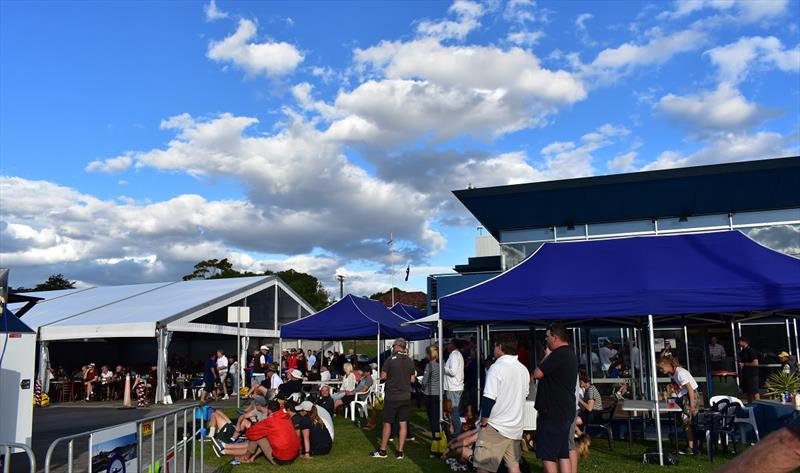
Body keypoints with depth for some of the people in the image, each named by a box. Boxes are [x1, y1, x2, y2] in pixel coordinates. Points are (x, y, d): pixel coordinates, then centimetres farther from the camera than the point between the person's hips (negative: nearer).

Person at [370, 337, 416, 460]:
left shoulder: (390, 359, -12)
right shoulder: (410, 361, 2)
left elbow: (382, 377, -10)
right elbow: (412, 380, 5)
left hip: (391, 397, -3)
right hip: (405, 397, 4)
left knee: (387, 423, 6)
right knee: (403, 423, 5)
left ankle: (382, 451, 14)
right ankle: (400, 452, 7)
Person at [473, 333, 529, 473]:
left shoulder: (497, 367, -14)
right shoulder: (524, 370, 8)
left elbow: (488, 399, -18)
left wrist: (483, 422, -7)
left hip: (496, 427, -7)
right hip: (516, 427, 7)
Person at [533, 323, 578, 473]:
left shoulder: (558, 354, -18)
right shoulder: (570, 354, 15)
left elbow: (537, 374, -14)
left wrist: (547, 356, -3)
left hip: (552, 413, -10)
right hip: (566, 412, 10)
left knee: (547, 455, -4)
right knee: (563, 454, 12)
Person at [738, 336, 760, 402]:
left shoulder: (751, 351, -13)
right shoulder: (742, 351, 13)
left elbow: (755, 363, -20)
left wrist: (744, 364, -15)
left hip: (752, 375, -9)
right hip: (745, 375, 9)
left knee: (754, 392, -7)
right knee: (748, 392, 13)